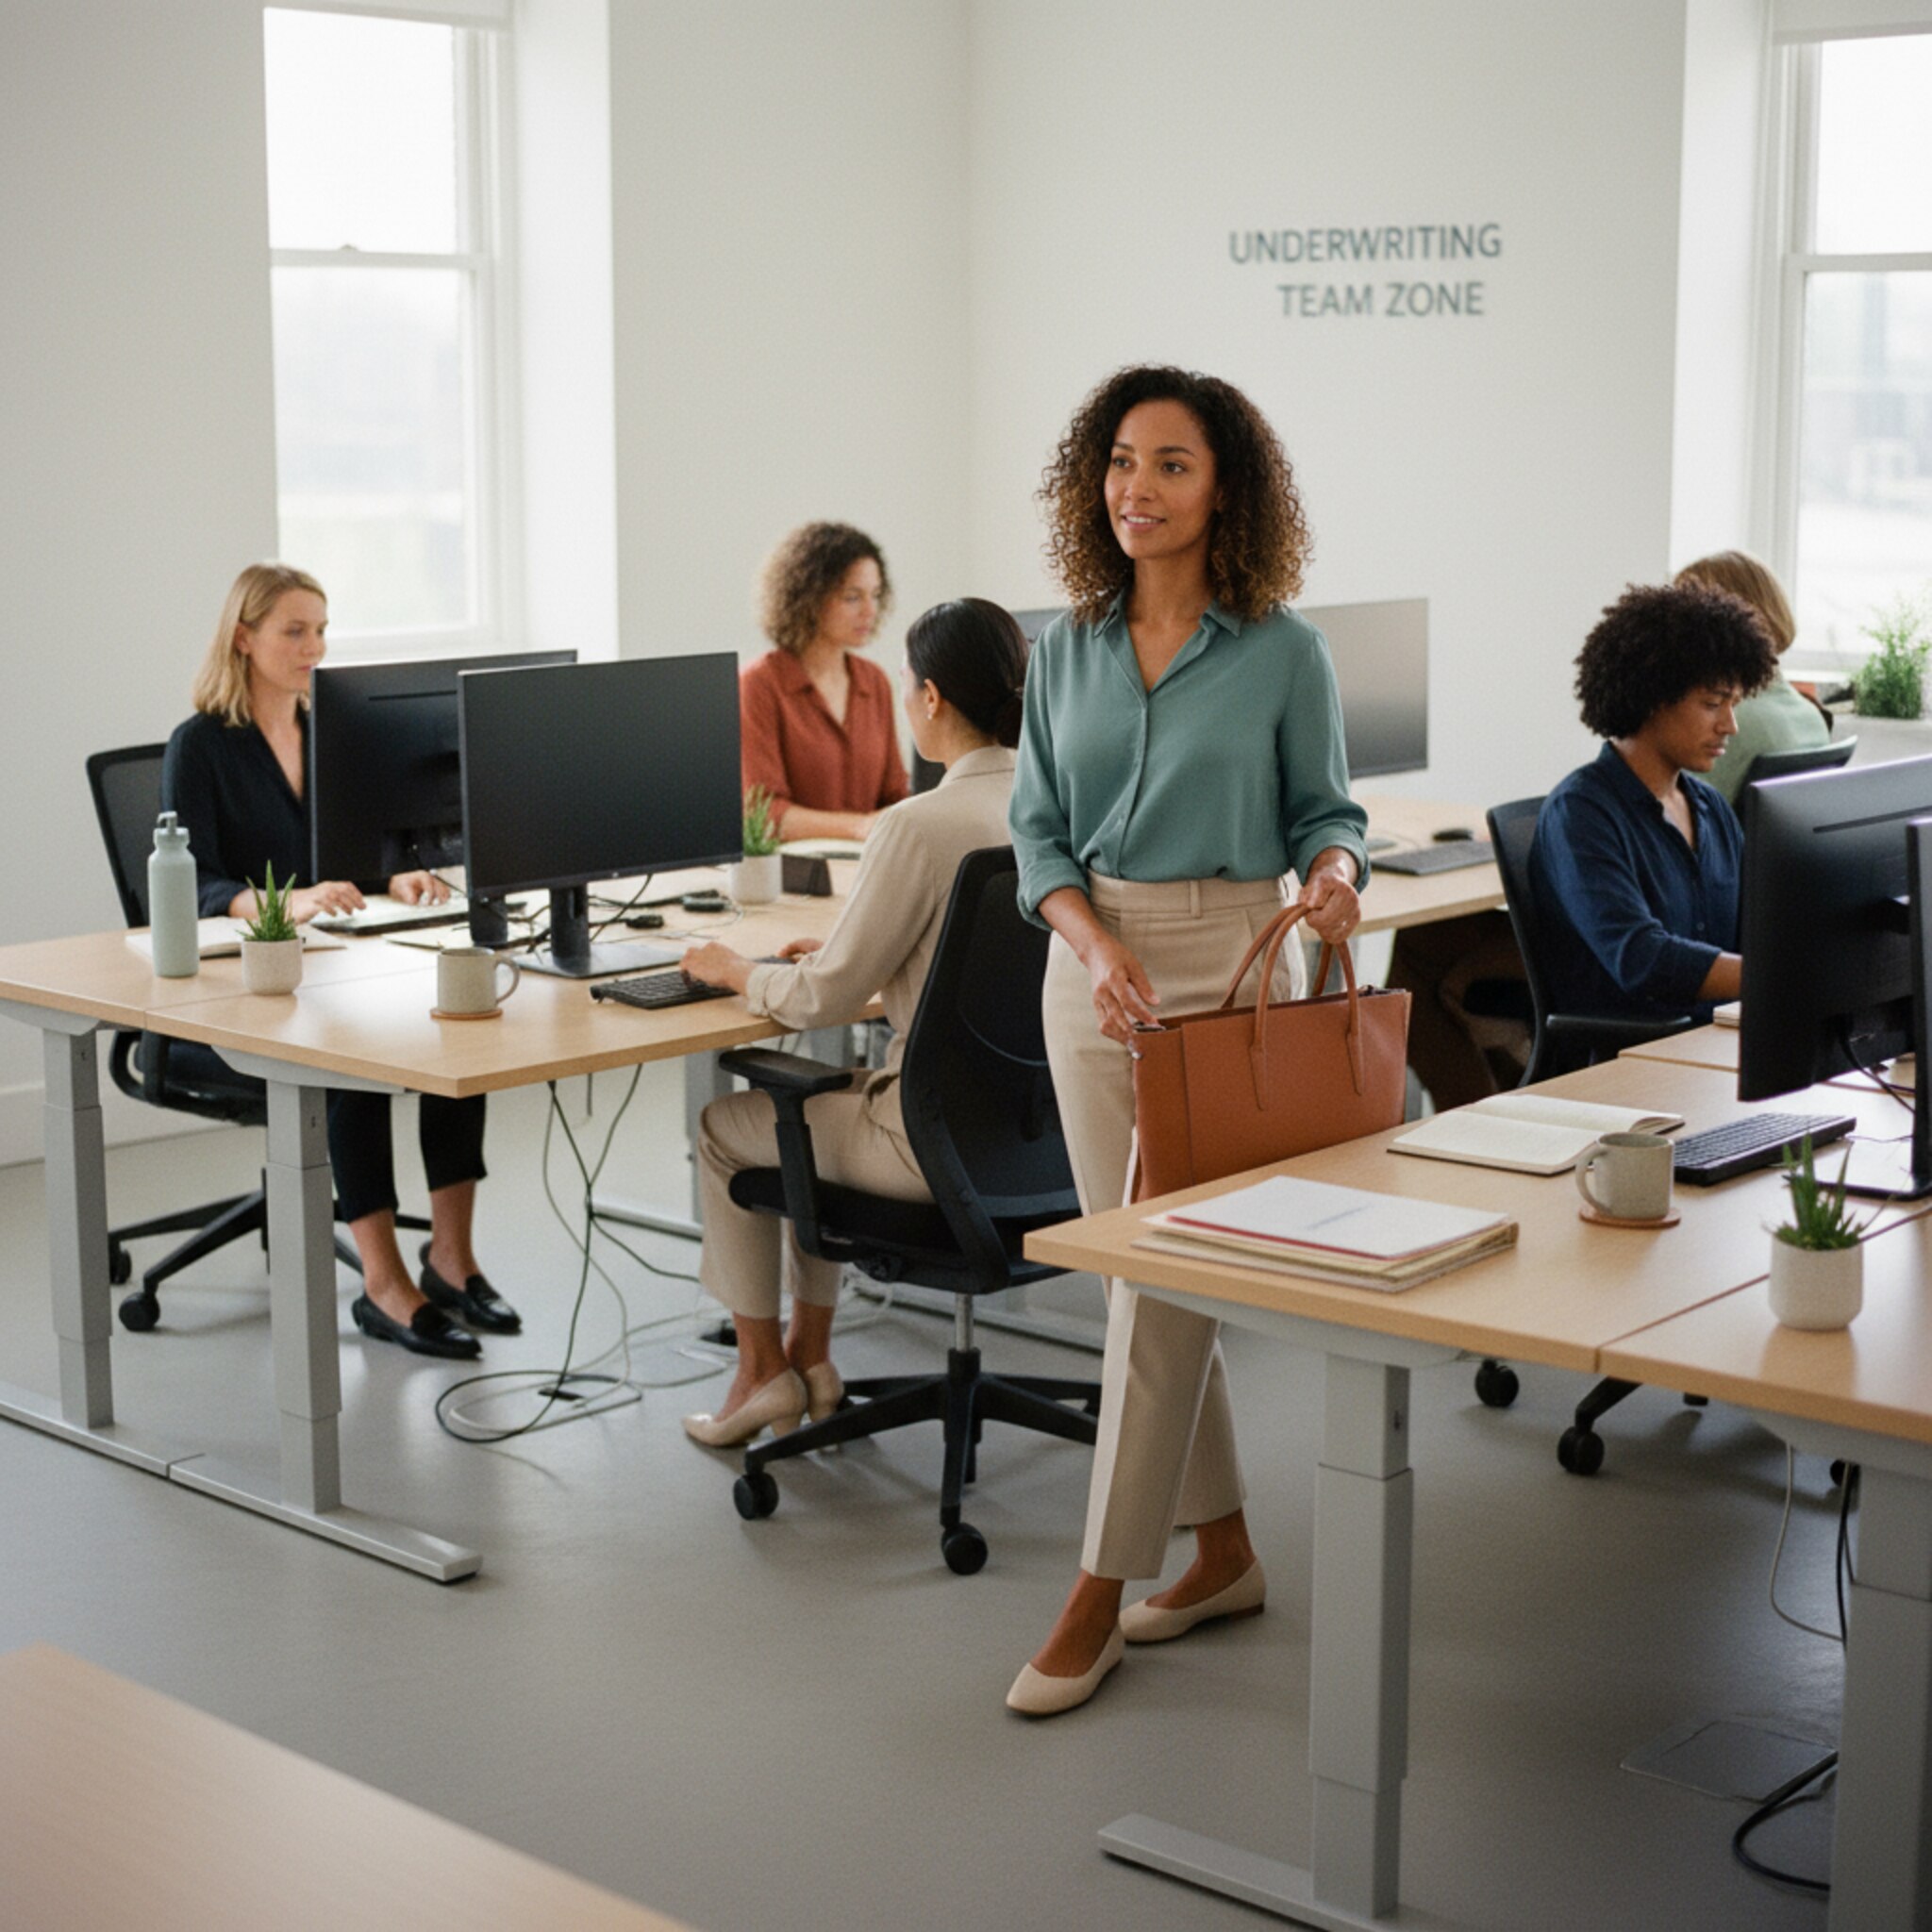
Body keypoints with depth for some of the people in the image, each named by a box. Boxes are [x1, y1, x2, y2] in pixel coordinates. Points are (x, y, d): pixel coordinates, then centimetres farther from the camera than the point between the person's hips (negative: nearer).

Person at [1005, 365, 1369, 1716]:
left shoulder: (1283, 653, -5)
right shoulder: (1067, 648, 5)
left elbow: (1325, 808, 4)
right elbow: (1039, 828, 6)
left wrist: (1334, 870, -19)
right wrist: (1097, 943, -11)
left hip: (1230, 965, -5)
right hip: (1095, 964, 5)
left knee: (1162, 1284, -6)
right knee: (1143, 1273, 11)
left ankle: (1098, 1599, 3)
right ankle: (1225, 1550, 27)